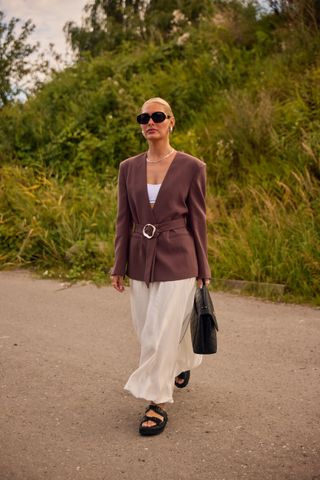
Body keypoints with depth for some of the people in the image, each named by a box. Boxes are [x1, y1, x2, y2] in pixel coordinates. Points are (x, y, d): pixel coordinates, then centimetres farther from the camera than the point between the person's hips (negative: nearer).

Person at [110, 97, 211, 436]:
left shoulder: (192, 167, -6)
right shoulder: (128, 168, 4)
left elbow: (197, 220, -2)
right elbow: (124, 219, 6)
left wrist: (203, 270, 1)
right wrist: (118, 266, 5)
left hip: (176, 260, -4)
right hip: (140, 259, 5)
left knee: (162, 332, -5)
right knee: (147, 329, 15)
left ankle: (157, 403, 11)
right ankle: (182, 364, 45)